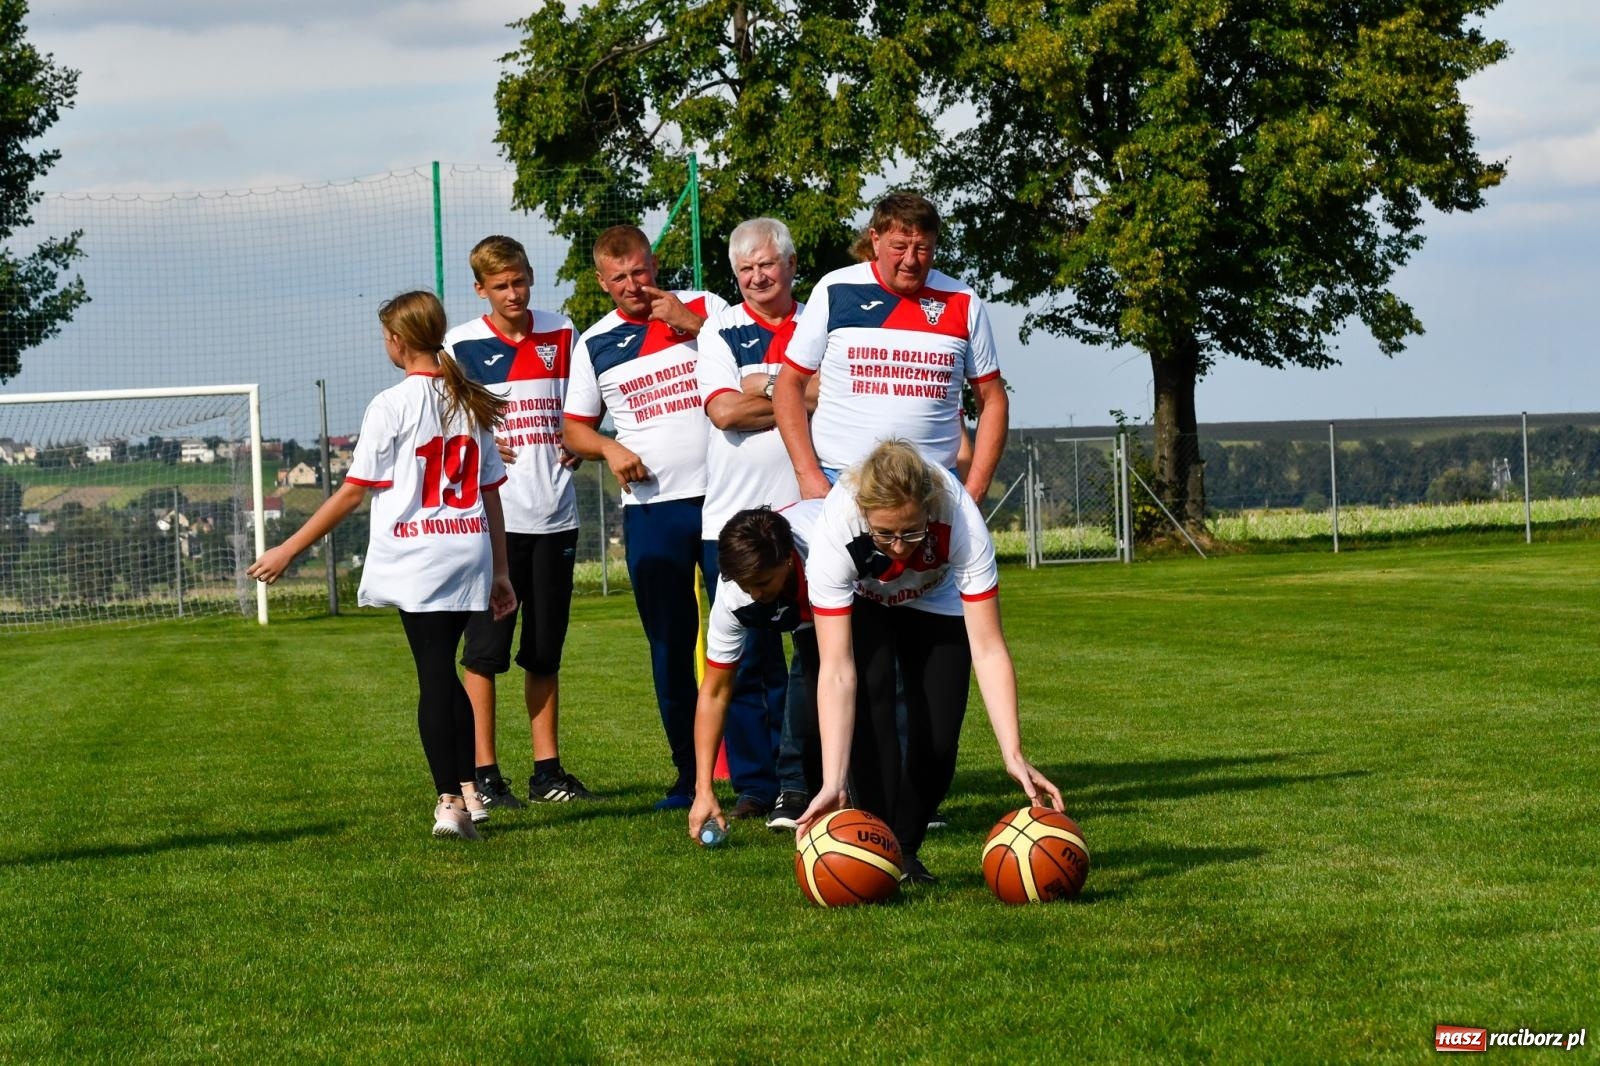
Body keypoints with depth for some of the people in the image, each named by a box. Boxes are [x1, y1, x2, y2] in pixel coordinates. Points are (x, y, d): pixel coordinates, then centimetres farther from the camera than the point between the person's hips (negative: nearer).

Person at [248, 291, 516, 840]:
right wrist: (500, 572, 19)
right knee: (446, 676, 15)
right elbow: (491, 493, 12)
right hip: (469, 555, 5)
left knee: (435, 676, -5)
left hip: (415, 562, -5)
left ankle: (449, 800, -9)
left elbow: (353, 491, -7)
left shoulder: (391, 406, -7)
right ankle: (465, 792, 14)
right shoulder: (472, 404, 10)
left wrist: (288, 551, -1)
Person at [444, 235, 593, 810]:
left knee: (545, 650, 10)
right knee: (485, 648, -3)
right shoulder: (460, 345, -1)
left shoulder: (562, 334, 9)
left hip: (554, 515, 4)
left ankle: (548, 771, 16)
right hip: (491, 517, -4)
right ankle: (483, 774, 2)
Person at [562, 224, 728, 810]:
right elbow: (574, 428, 16)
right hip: (651, 511, 2)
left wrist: (692, 325, -12)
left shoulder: (704, 308, 4)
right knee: (670, 647, 5)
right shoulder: (595, 344, 9)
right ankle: (690, 775, 14)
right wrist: (610, 449, -5)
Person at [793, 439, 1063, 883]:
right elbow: (836, 671, -42)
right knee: (868, 700, -27)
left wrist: (1014, 757, -47)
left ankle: (906, 850, 14)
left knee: (938, 740, -12)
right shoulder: (835, 530, -41)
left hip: (935, 600, 1)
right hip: (860, 602, -1)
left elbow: (988, 651, -38)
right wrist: (832, 784, -49)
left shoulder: (960, 521, -41)